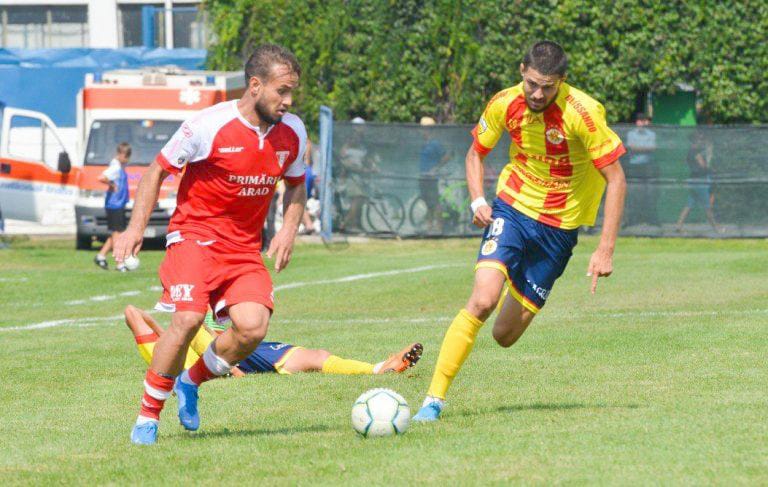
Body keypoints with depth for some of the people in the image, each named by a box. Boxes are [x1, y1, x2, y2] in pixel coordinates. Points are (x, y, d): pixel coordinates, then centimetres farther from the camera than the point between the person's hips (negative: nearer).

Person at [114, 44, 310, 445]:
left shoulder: (292, 132, 1)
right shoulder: (209, 126, -15)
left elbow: (295, 184, 19)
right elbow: (158, 169, -2)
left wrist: (289, 229, 2)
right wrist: (136, 227, -8)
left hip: (245, 247, 5)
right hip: (195, 235, -4)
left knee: (253, 326, -18)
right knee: (188, 319, -25)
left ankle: (191, 382, 11)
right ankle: (148, 417, -6)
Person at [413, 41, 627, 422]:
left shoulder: (582, 112, -20)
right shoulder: (505, 104, -9)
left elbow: (616, 180, -15)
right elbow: (475, 154, 10)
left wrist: (605, 250, -18)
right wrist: (478, 201, -9)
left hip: (560, 226, -1)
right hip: (511, 208, 1)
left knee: (505, 336, 2)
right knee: (482, 301, -24)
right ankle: (433, 400, -17)